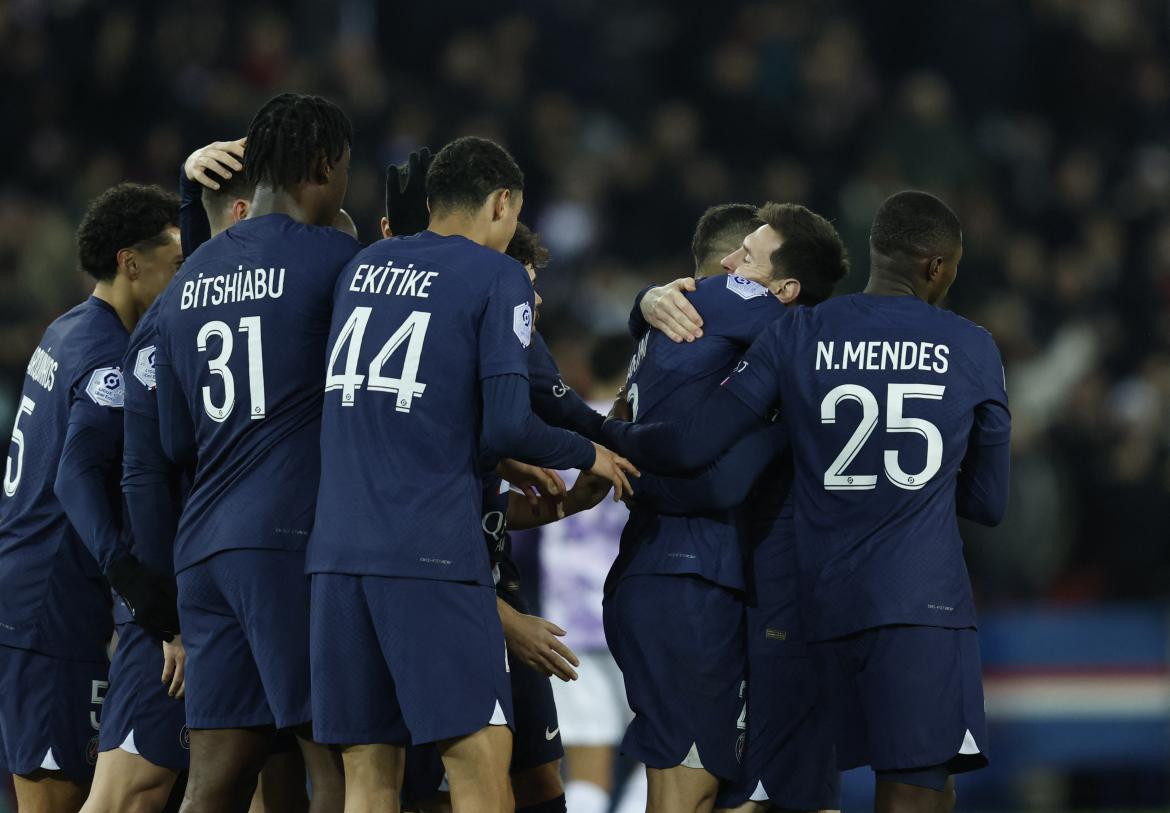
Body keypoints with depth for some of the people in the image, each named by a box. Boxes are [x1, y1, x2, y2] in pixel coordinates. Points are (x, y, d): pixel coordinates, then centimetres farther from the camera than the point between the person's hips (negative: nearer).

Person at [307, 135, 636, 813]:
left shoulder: (362, 266, 19)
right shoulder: (498, 277, 0)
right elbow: (507, 423, -11)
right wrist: (588, 455, 8)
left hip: (337, 551, 6)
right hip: (431, 553, -6)